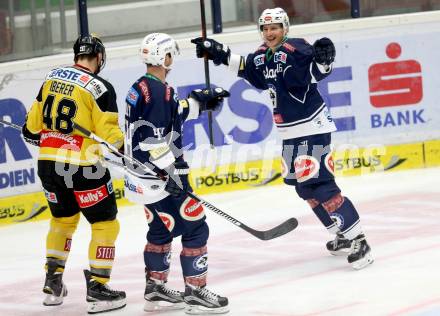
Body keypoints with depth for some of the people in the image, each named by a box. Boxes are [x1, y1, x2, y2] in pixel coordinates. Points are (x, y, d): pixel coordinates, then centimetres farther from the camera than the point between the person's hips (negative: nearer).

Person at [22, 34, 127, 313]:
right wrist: (124, 146, 6)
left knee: (64, 218, 25)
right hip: (83, 167, -6)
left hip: (48, 164, 6)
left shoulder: (52, 78, 5)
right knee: (106, 224, 5)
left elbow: (33, 127, 13)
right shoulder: (100, 88, -13)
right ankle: (97, 290, 1)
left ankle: (53, 283, 25)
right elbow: (109, 136, -13)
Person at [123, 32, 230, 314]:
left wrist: (199, 101, 27)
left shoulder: (141, 87, 10)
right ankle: (196, 291, -3)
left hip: (144, 178, 10)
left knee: (162, 229, 21)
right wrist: (170, 172, -26)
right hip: (159, 177, -10)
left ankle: (155, 290, 27)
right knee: (195, 228, -4)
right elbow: (152, 137, -26)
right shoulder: (158, 90, -20)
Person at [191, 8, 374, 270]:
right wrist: (220, 54, 23)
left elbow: (318, 71, -30)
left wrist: (323, 59, -49)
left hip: (312, 127, -10)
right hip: (290, 132, 10)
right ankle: (343, 236, 25)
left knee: (319, 184, -16)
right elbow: (247, 69, 28)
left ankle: (358, 240, -14)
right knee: (303, 186, 14)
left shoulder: (296, 49, -17)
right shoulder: (262, 56, 8)